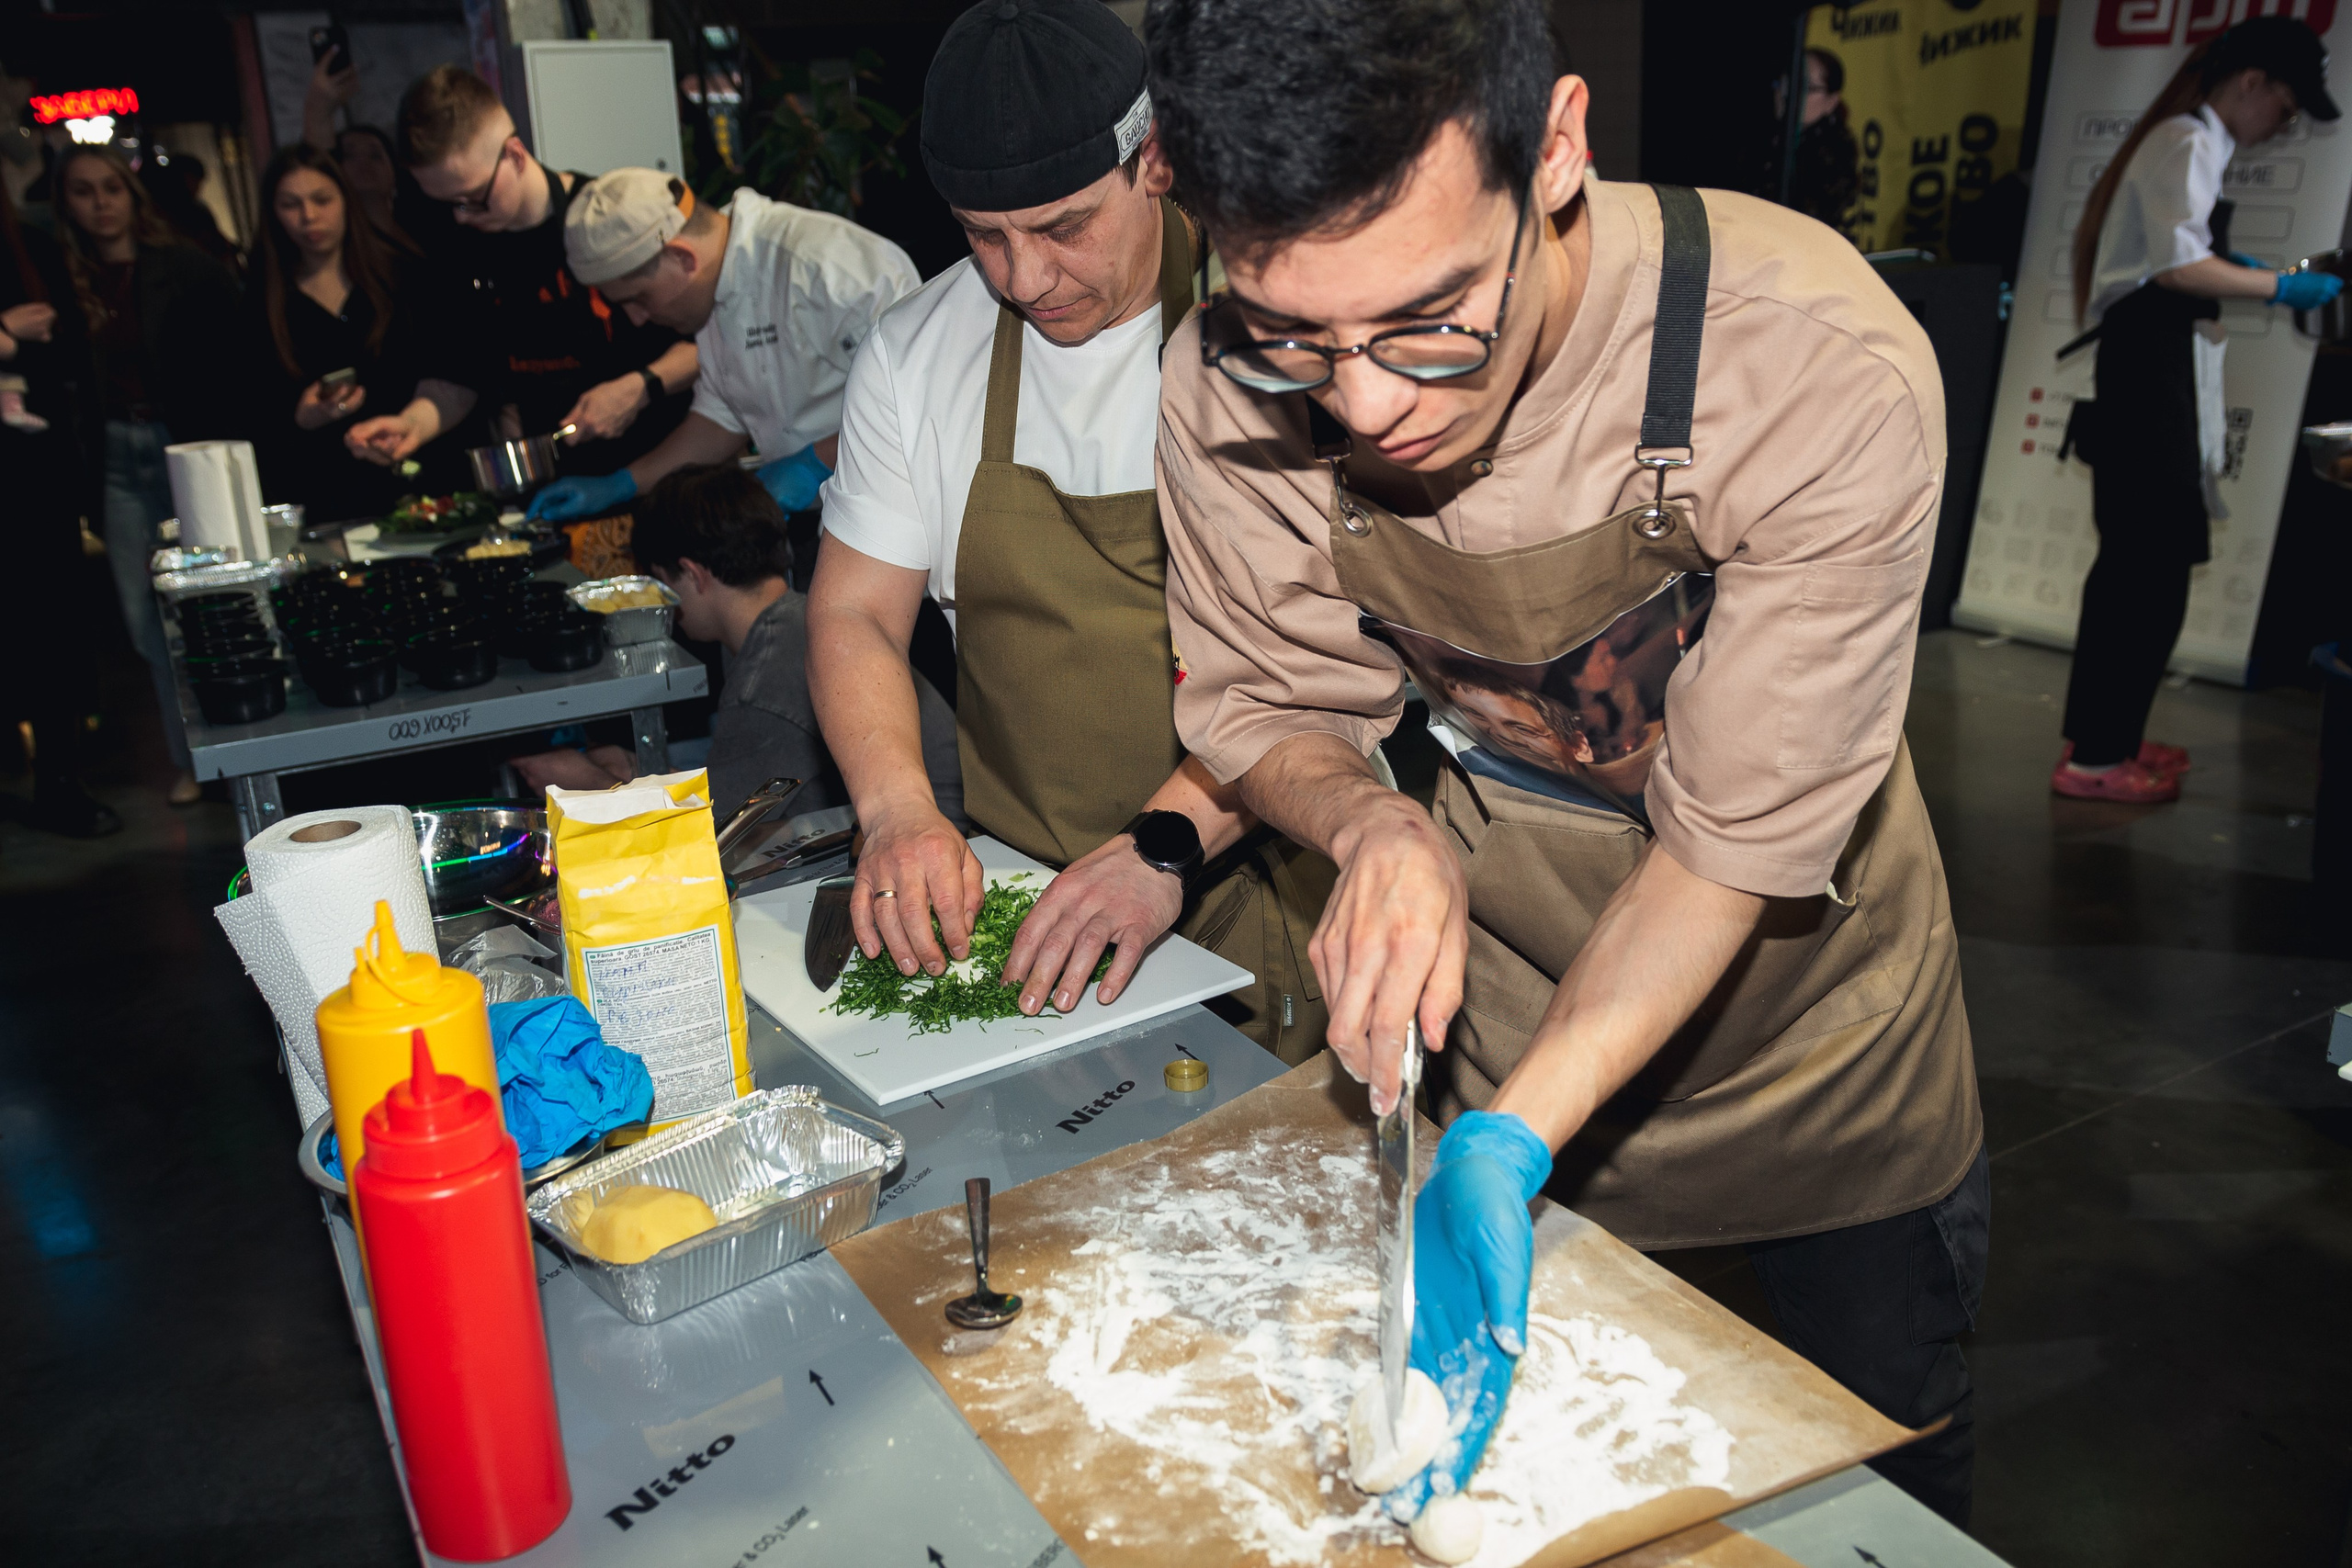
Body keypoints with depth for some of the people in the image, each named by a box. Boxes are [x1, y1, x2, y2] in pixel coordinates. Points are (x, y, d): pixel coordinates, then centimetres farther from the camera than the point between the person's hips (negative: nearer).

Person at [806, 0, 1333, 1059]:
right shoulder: (914, 355, 3)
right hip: (1014, 895, 3)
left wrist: (1170, 840, -26)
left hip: (1252, 885, -3)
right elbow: (855, 615, 5)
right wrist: (898, 814, -13)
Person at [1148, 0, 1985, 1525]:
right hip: (1493, 1006, 2)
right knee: (1522, 1468, 23)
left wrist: (1508, 1146, -37)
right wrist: (1373, 821, -30)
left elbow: (1739, 837, -28)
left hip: (1803, 1008, -1)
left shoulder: (1822, 369, -34)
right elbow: (1263, 705, -9)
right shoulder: (1229, 393, -25)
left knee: (1889, 1457, 23)